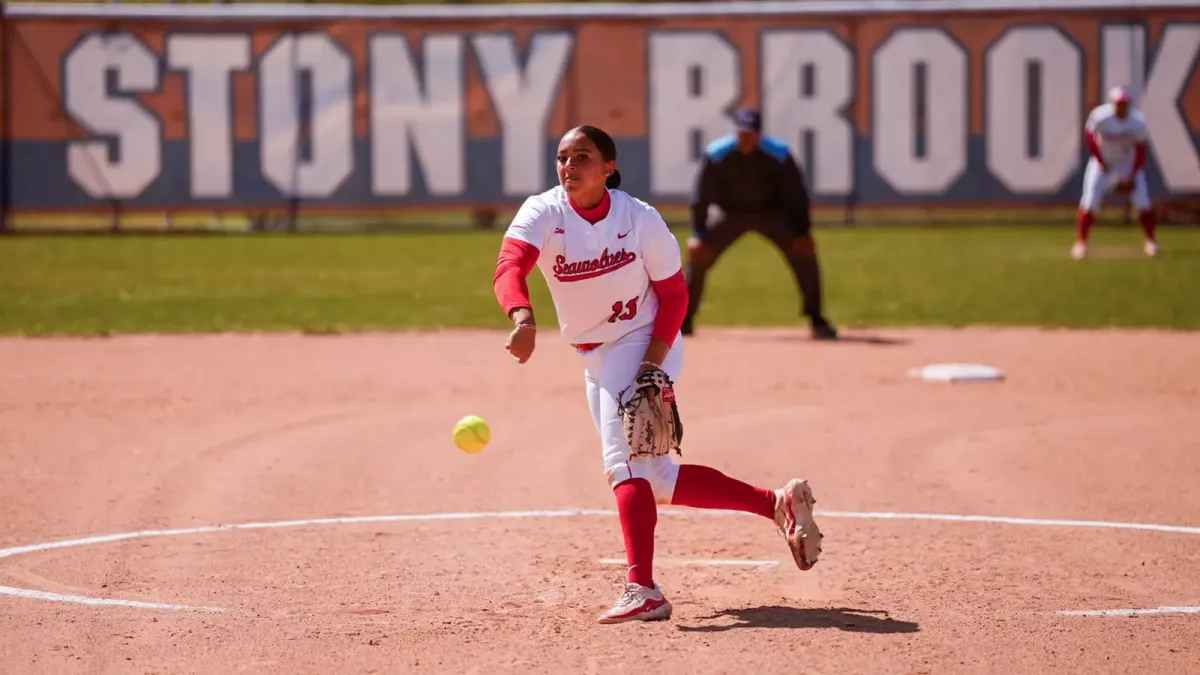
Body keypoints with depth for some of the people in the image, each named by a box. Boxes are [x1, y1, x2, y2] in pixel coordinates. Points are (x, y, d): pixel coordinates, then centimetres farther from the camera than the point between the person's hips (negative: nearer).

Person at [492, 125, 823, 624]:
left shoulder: (640, 219, -15)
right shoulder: (542, 213, -12)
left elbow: (673, 294, -5)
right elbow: (509, 268, -31)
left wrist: (654, 359, -21)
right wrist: (523, 318, -53)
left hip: (646, 346, -5)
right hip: (595, 360, 5)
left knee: (623, 458, -25)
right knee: (655, 480, 11)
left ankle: (642, 591, -33)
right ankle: (777, 504, 22)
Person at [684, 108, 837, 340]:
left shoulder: (778, 154, -23)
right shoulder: (717, 155, -23)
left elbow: (796, 195, -14)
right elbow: (702, 196, -16)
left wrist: (802, 233, -18)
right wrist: (698, 235, -21)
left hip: (771, 213, 0)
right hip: (732, 215, 0)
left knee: (804, 253, -16)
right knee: (698, 255, -14)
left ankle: (817, 320, -6)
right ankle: (684, 320, 1)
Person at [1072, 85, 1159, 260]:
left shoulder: (1138, 122, -23)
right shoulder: (1100, 116, -27)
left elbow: (1141, 150, -12)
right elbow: (1089, 136, -9)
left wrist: (1133, 176, -16)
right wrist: (1099, 161, -8)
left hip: (1129, 163, 1)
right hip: (1103, 161, -1)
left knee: (1142, 202, -5)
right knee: (1090, 201, -9)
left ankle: (1150, 242, 12)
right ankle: (1080, 242, 4)